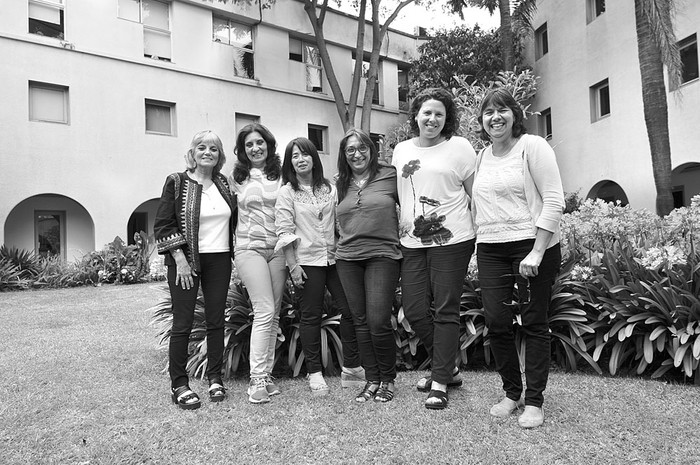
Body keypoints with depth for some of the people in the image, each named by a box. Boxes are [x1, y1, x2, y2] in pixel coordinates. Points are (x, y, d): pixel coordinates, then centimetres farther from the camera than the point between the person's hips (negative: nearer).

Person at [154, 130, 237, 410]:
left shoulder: (224, 184, 10)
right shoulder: (177, 182, -3)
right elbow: (162, 225, -6)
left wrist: (235, 255, 10)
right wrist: (180, 259, -13)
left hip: (219, 260, 4)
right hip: (186, 260, -4)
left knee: (216, 320, 8)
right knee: (183, 322, 0)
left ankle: (215, 378, 20)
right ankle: (178, 384, 13)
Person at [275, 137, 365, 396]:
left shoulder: (329, 189, 10)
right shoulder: (287, 192, 0)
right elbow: (284, 231, -5)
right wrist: (293, 265, -11)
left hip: (334, 258, 4)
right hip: (306, 260, -4)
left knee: (350, 309, 2)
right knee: (311, 316, 3)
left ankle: (351, 368, 17)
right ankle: (314, 373, 16)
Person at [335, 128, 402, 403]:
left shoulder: (390, 176, 1)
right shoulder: (340, 185, 13)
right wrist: (344, 238, 14)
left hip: (382, 255, -4)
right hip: (348, 258, 4)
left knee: (378, 322, -8)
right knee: (360, 322, 7)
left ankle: (388, 379, 15)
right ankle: (372, 380, 21)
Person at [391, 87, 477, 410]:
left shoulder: (459, 147, 0)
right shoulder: (401, 150, 13)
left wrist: (480, 231, -6)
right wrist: (402, 222, 13)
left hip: (451, 240, -5)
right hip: (412, 242, 5)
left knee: (445, 311, 0)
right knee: (413, 310, 6)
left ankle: (440, 382, 13)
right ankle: (448, 368, 28)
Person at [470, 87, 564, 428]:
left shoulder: (532, 146, -4)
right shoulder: (482, 157, 14)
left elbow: (554, 202, -10)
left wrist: (537, 252, -16)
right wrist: (480, 239, 10)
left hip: (532, 246, -5)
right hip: (490, 250, 5)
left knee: (534, 324, 3)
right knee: (496, 323, 4)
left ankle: (534, 401, 16)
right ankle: (511, 392, 23)